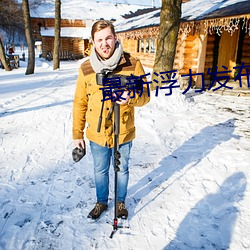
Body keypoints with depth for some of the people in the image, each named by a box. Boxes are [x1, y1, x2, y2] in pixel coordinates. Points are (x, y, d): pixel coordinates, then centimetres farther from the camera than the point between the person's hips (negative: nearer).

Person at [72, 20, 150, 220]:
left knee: (122, 170, 19)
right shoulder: (86, 68, -5)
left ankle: (121, 202, 45)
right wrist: (77, 134, 2)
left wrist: (131, 97, -30)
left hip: (123, 133, -1)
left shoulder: (133, 64, -11)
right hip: (97, 134, 2)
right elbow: (80, 103, 1)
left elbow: (145, 96, -7)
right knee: (100, 171, 20)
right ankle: (101, 202, 45)